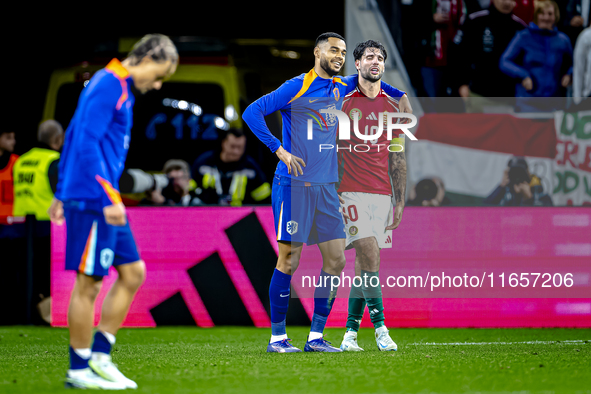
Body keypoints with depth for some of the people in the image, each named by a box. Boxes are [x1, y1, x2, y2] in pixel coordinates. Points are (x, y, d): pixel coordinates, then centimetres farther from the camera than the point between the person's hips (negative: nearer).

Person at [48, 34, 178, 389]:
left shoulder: (123, 89, 18)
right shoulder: (108, 85, -13)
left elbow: (73, 137, 24)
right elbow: (86, 144, -21)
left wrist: (62, 194, 26)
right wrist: (110, 198, -24)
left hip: (105, 204, 10)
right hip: (92, 200, -10)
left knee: (133, 272, 10)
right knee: (88, 283, -4)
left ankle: (100, 354, 12)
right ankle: (79, 370, 4)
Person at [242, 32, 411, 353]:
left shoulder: (340, 88, 13)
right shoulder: (297, 87, -7)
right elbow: (252, 113, -11)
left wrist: (398, 95, 26)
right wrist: (279, 150, -16)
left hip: (326, 187, 7)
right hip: (294, 185, -7)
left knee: (336, 259, 2)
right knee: (289, 260, -5)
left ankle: (315, 336, 9)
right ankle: (277, 337, 4)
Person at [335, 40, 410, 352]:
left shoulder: (392, 107, 12)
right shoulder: (343, 102, 1)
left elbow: (397, 159, 15)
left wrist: (399, 201, 10)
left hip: (381, 192, 4)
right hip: (351, 190, -4)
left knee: (364, 264, 5)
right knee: (369, 255, -16)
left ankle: (350, 331, 11)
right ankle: (379, 326, -14)